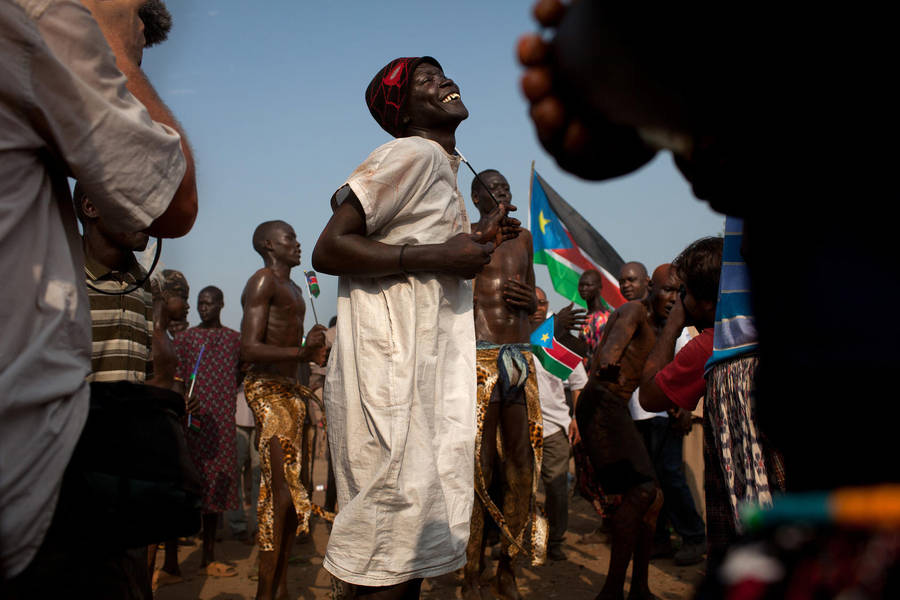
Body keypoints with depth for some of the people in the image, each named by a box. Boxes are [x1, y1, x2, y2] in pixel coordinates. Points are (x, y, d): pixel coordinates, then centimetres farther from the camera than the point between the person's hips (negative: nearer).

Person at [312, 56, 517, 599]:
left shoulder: (444, 166, 19)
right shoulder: (412, 154, -9)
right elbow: (329, 249, -18)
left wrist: (477, 241, 14)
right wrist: (439, 256, -19)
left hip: (431, 365, 9)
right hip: (391, 365, -9)